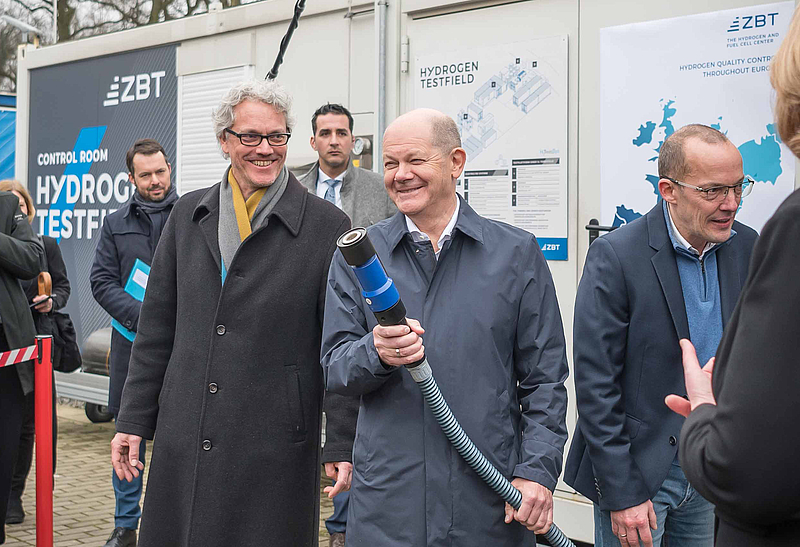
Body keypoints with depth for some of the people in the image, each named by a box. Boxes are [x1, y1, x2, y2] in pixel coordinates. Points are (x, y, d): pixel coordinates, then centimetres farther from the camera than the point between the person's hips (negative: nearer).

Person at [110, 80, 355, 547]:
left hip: (275, 451, -3)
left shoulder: (327, 226, -3)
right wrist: (134, 420, 10)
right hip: (183, 447, 4)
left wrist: (344, 445, -8)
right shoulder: (190, 215, 9)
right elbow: (157, 328, 13)